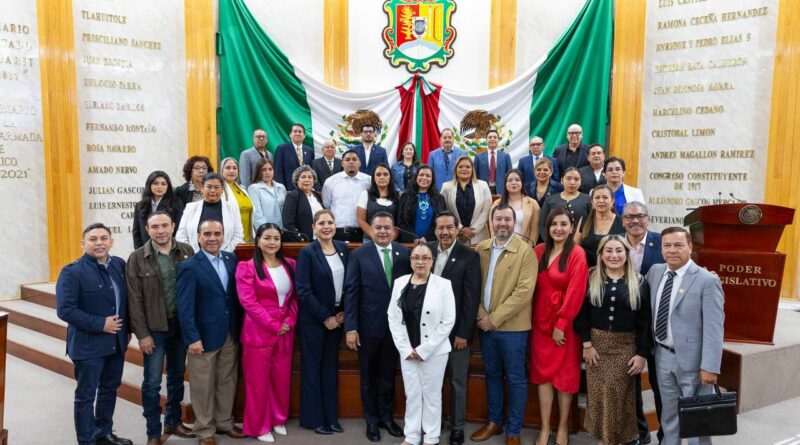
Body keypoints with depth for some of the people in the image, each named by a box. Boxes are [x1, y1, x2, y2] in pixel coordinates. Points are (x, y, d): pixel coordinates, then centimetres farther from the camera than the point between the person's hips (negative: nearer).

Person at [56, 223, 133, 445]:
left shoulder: (120, 265, 3)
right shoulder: (72, 271, -15)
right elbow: (65, 309, -21)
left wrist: (127, 329, 8)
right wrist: (100, 324, -22)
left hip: (116, 341, 6)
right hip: (88, 345, -6)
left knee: (110, 389, 20)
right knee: (86, 396, 7)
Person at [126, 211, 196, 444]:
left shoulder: (187, 252, -1)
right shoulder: (137, 258, -7)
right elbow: (134, 300, -7)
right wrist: (142, 334, -10)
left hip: (181, 324, 3)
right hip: (154, 328, -3)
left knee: (177, 376, 16)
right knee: (152, 382, 3)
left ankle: (173, 422, 34)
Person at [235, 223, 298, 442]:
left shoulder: (290, 265, 7)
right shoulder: (247, 267, -7)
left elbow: (296, 297, 9)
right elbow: (248, 302, -14)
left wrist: (290, 322, -7)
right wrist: (274, 326, -15)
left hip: (286, 332, 4)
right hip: (258, 332, -4)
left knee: (282, 379, 14)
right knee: (258, 381, 6)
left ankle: (279, 419, 33)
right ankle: (259, 427, 22)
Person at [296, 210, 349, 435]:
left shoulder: (343, 248, 3)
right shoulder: (307, 252, -12)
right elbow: (303, 291, -16)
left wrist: (343, 312, -2)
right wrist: (325, 318, -15)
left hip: (336, 317, 5)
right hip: (313, 320, -5)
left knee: (331, 366, 13)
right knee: (313, 367, 6)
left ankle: (331, 416, 23)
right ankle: (314, 418, 18)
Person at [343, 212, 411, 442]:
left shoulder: (404, 253, -2)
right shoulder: (359, 254, -8)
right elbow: (351, 292, -10)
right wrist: (350, 328, -14)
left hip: (396, 325, 2)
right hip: (368, 326, -2)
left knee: (388, 374, 17)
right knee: (368, 376, 14)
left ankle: (386, 416, 35)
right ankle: (371, 420, 32)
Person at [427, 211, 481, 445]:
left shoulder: (469, 256, -10)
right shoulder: (426, 250, 1)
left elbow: (471, 298, -11)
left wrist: (463, 333, -13)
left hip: (456, 329, -3)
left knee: (457, 382, 10)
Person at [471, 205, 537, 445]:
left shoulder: (525, 251, -10)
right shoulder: (481, 248, 5)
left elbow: (524, 291, -17)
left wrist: (495, 318, -17)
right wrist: (481, 315, -8)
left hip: (512, 326, -4)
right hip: (485, 324, 4)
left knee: (515, 378, 6)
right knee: (492, 375, 16)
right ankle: (494, 421, 32)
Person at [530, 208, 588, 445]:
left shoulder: (577, 253, -11)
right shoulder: (539, 251, 4)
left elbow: (575, 292, -14)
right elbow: (534, 286, 8)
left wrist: (561, 324, -15)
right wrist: (533, 317, 1)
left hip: (565, 323, -4)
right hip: (540, 321, 4)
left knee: (565, 375, 8)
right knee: (542, 372, 8)